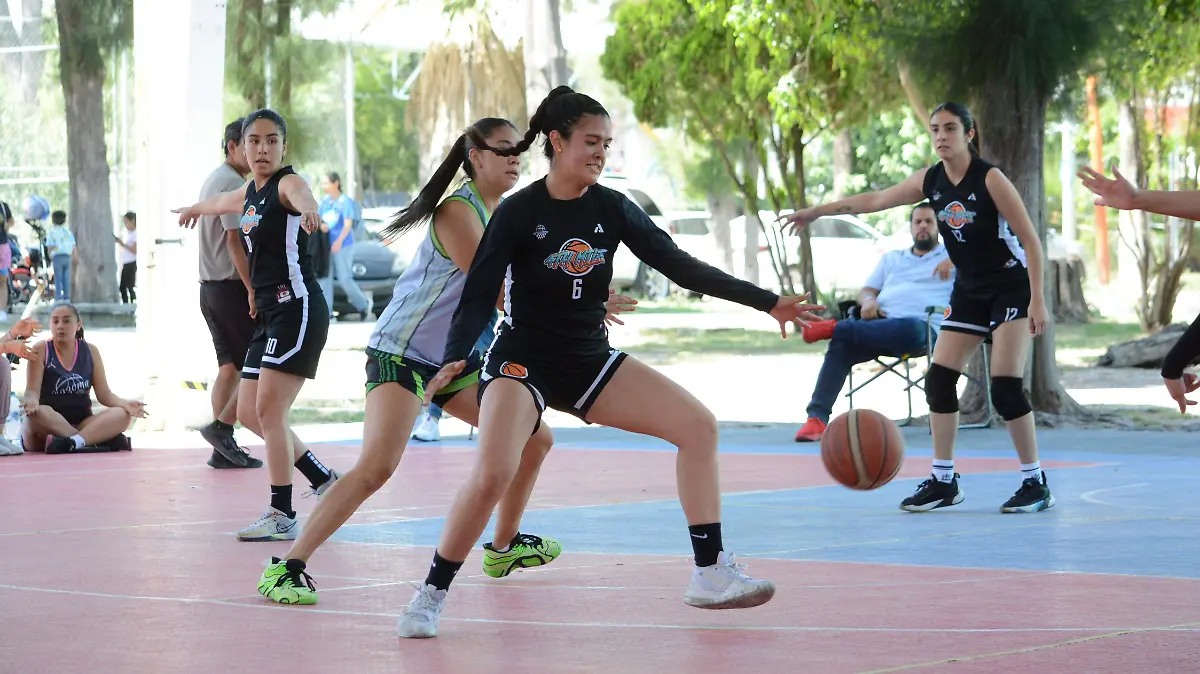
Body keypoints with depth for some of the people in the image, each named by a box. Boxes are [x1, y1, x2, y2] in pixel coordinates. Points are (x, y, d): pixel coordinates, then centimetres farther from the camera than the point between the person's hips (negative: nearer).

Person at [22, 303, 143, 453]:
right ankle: (99, 441, -41)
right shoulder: (41, 350, -1)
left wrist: (125, 404, -14)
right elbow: (32, 390, -9)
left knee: (122, 414, -22)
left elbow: (104, 394, 7)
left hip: (82, 424, 3)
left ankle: (74, 442, -45)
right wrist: (31, 402, -34)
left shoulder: (90, 351, 9)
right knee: (39, 413, -38)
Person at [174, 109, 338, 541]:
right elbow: (222, 202, 41)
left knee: (268, 409, -13)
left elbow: (302, 196, -36)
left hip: (298, 307, -9)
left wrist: (308, 211, -60)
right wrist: (195, 208, 63)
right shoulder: (250, 192, 16)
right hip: (270, 312, 9)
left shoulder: (287, 183, -9)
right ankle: (323, 481, 20)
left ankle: (282, 515, -8)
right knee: (250, 413, 10)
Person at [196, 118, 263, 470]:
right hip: (231, 286, -10)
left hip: (211, 287, 10)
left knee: (229, 367, 9)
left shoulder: (214, 180, 18)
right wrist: (253, 290, -19)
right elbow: (235, 241, -19)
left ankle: (222, 448, 8)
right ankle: (221, 427, -7)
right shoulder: (233, 184, -13)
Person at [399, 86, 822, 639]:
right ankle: (430, 595, -10)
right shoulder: (518, 213, -12)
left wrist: (766, 301, -2)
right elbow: (478, 296, -14)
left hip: (591, 361, 6)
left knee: (698, 424, -6)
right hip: (524, 363, -6)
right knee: (493, 474, -29)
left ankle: (711, 574, 1)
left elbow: (678, 265, 2)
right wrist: (455, 360, -32)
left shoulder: (611, 209, 1)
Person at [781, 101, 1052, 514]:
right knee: (939, 379, -1)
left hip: (1011, 290, -7)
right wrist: (814, 212, 12)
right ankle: (943, 481, 8)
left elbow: (1030, 239, -17)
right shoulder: (930, 181, -1)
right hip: (969, 293, 7)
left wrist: (1037, 300, -21)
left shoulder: (989, 179, -19)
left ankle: (1035, 483, -5)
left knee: (1005, 387, -15)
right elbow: (875, 200, 10)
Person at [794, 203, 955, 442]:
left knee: (910, 329, -44)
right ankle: (817, 417, -37)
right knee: (841, 346, -30)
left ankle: (833, 328, -35)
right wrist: (868, 301, -1)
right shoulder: (892, 258, 32)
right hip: (880, 323, 3)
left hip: (921, 326, -3)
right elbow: (866, 291, 24)